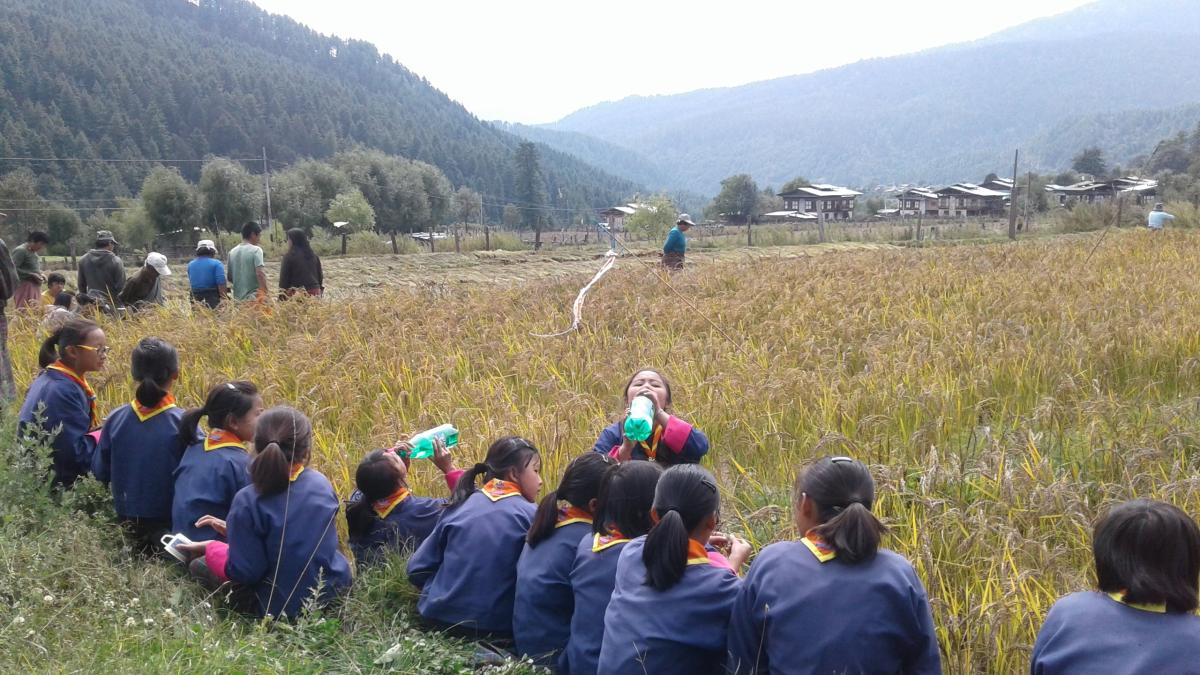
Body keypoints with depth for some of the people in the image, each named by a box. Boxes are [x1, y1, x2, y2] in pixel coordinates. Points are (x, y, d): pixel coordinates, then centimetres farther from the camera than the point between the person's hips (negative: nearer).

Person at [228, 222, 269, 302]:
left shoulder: (232, 252, 10)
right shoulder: (255, 250, -9)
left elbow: (230, 277, 15)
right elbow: (260, 274, -19)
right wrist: (264, 293, -18)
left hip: (238, 298, 7)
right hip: (253, 297, -7)